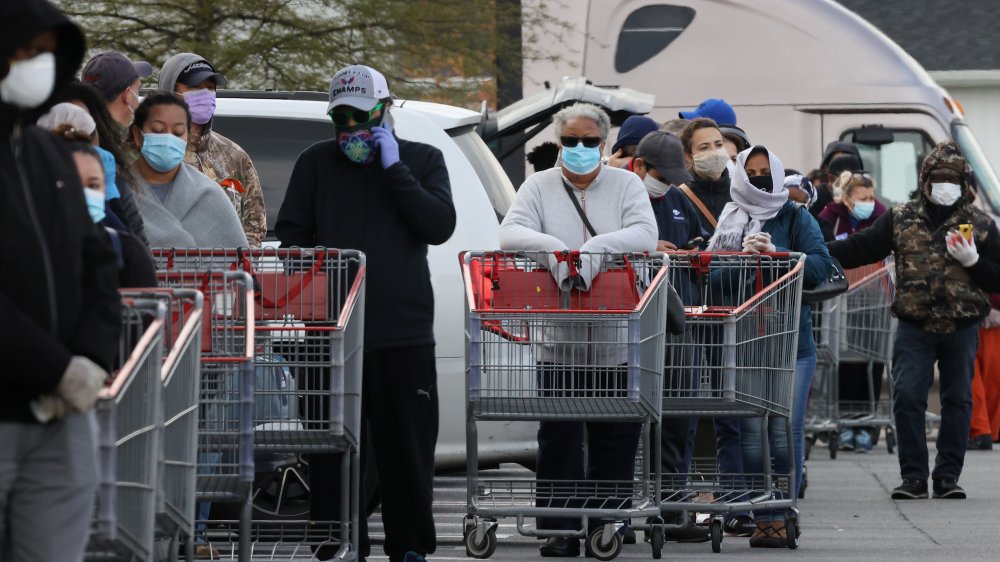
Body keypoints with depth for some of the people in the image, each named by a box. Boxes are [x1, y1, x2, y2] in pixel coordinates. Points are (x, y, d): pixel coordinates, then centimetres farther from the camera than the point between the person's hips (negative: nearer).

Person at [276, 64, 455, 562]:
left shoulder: (423, 160, 9)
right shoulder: (316, 163, 11)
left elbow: (440, 227, -7)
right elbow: (289, 233, 11)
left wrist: (395, 169, -9)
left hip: (404, 334, 0)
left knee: (407, 447, 4)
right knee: (333, 450, 0)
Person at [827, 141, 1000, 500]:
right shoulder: (901, 220, 5)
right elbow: (860, 248, 0)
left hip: (962, 327, 0)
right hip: (915, 326, 0)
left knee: (957, 400, 5)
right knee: (907, 397, -8)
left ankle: (948, 476, 14)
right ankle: (913, 476, -1)